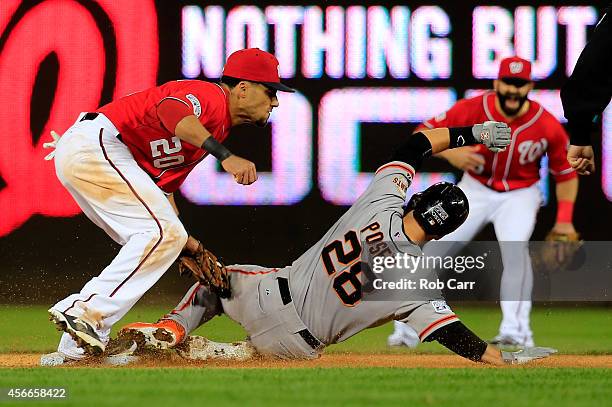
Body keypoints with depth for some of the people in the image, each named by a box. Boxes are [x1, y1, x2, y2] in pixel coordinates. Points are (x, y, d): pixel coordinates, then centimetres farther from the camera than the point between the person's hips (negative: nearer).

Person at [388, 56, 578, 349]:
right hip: (474, 190, 2)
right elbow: (423, 134, -12)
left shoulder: (548, 126, -18)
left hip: (520, 195, -2)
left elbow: (566, 172, -5)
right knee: (434, 251, -6)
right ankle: (407, 329, 6)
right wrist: (450, 152, -32)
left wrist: (564, 220, -13)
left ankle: (516, 330, -27)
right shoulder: (472, 110, -19)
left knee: (514, 247, -29)